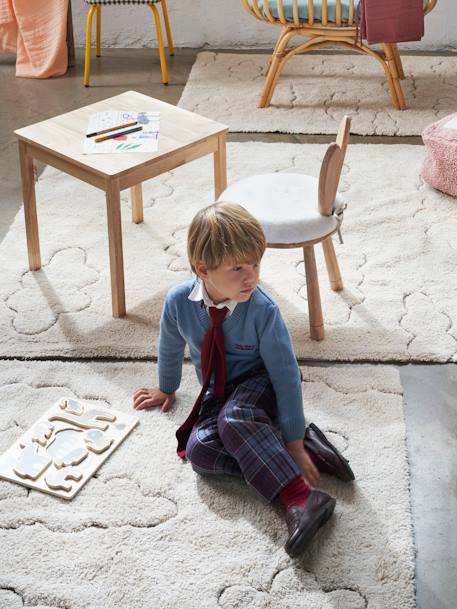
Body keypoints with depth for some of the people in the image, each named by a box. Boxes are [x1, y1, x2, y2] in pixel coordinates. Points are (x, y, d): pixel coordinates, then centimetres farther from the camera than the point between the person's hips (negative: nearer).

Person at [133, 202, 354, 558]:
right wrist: (166, 390, 23)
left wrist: (294, 442, -21)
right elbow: (170, 348, 6)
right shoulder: (179, 301, -17)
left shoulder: (263, 310, -26)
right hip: (218, 392, 4)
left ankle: (301, 499, -42)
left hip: (260, 384, -4)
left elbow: (286, 375, -20)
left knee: (234, 418, -38)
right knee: (199, 450, -26)